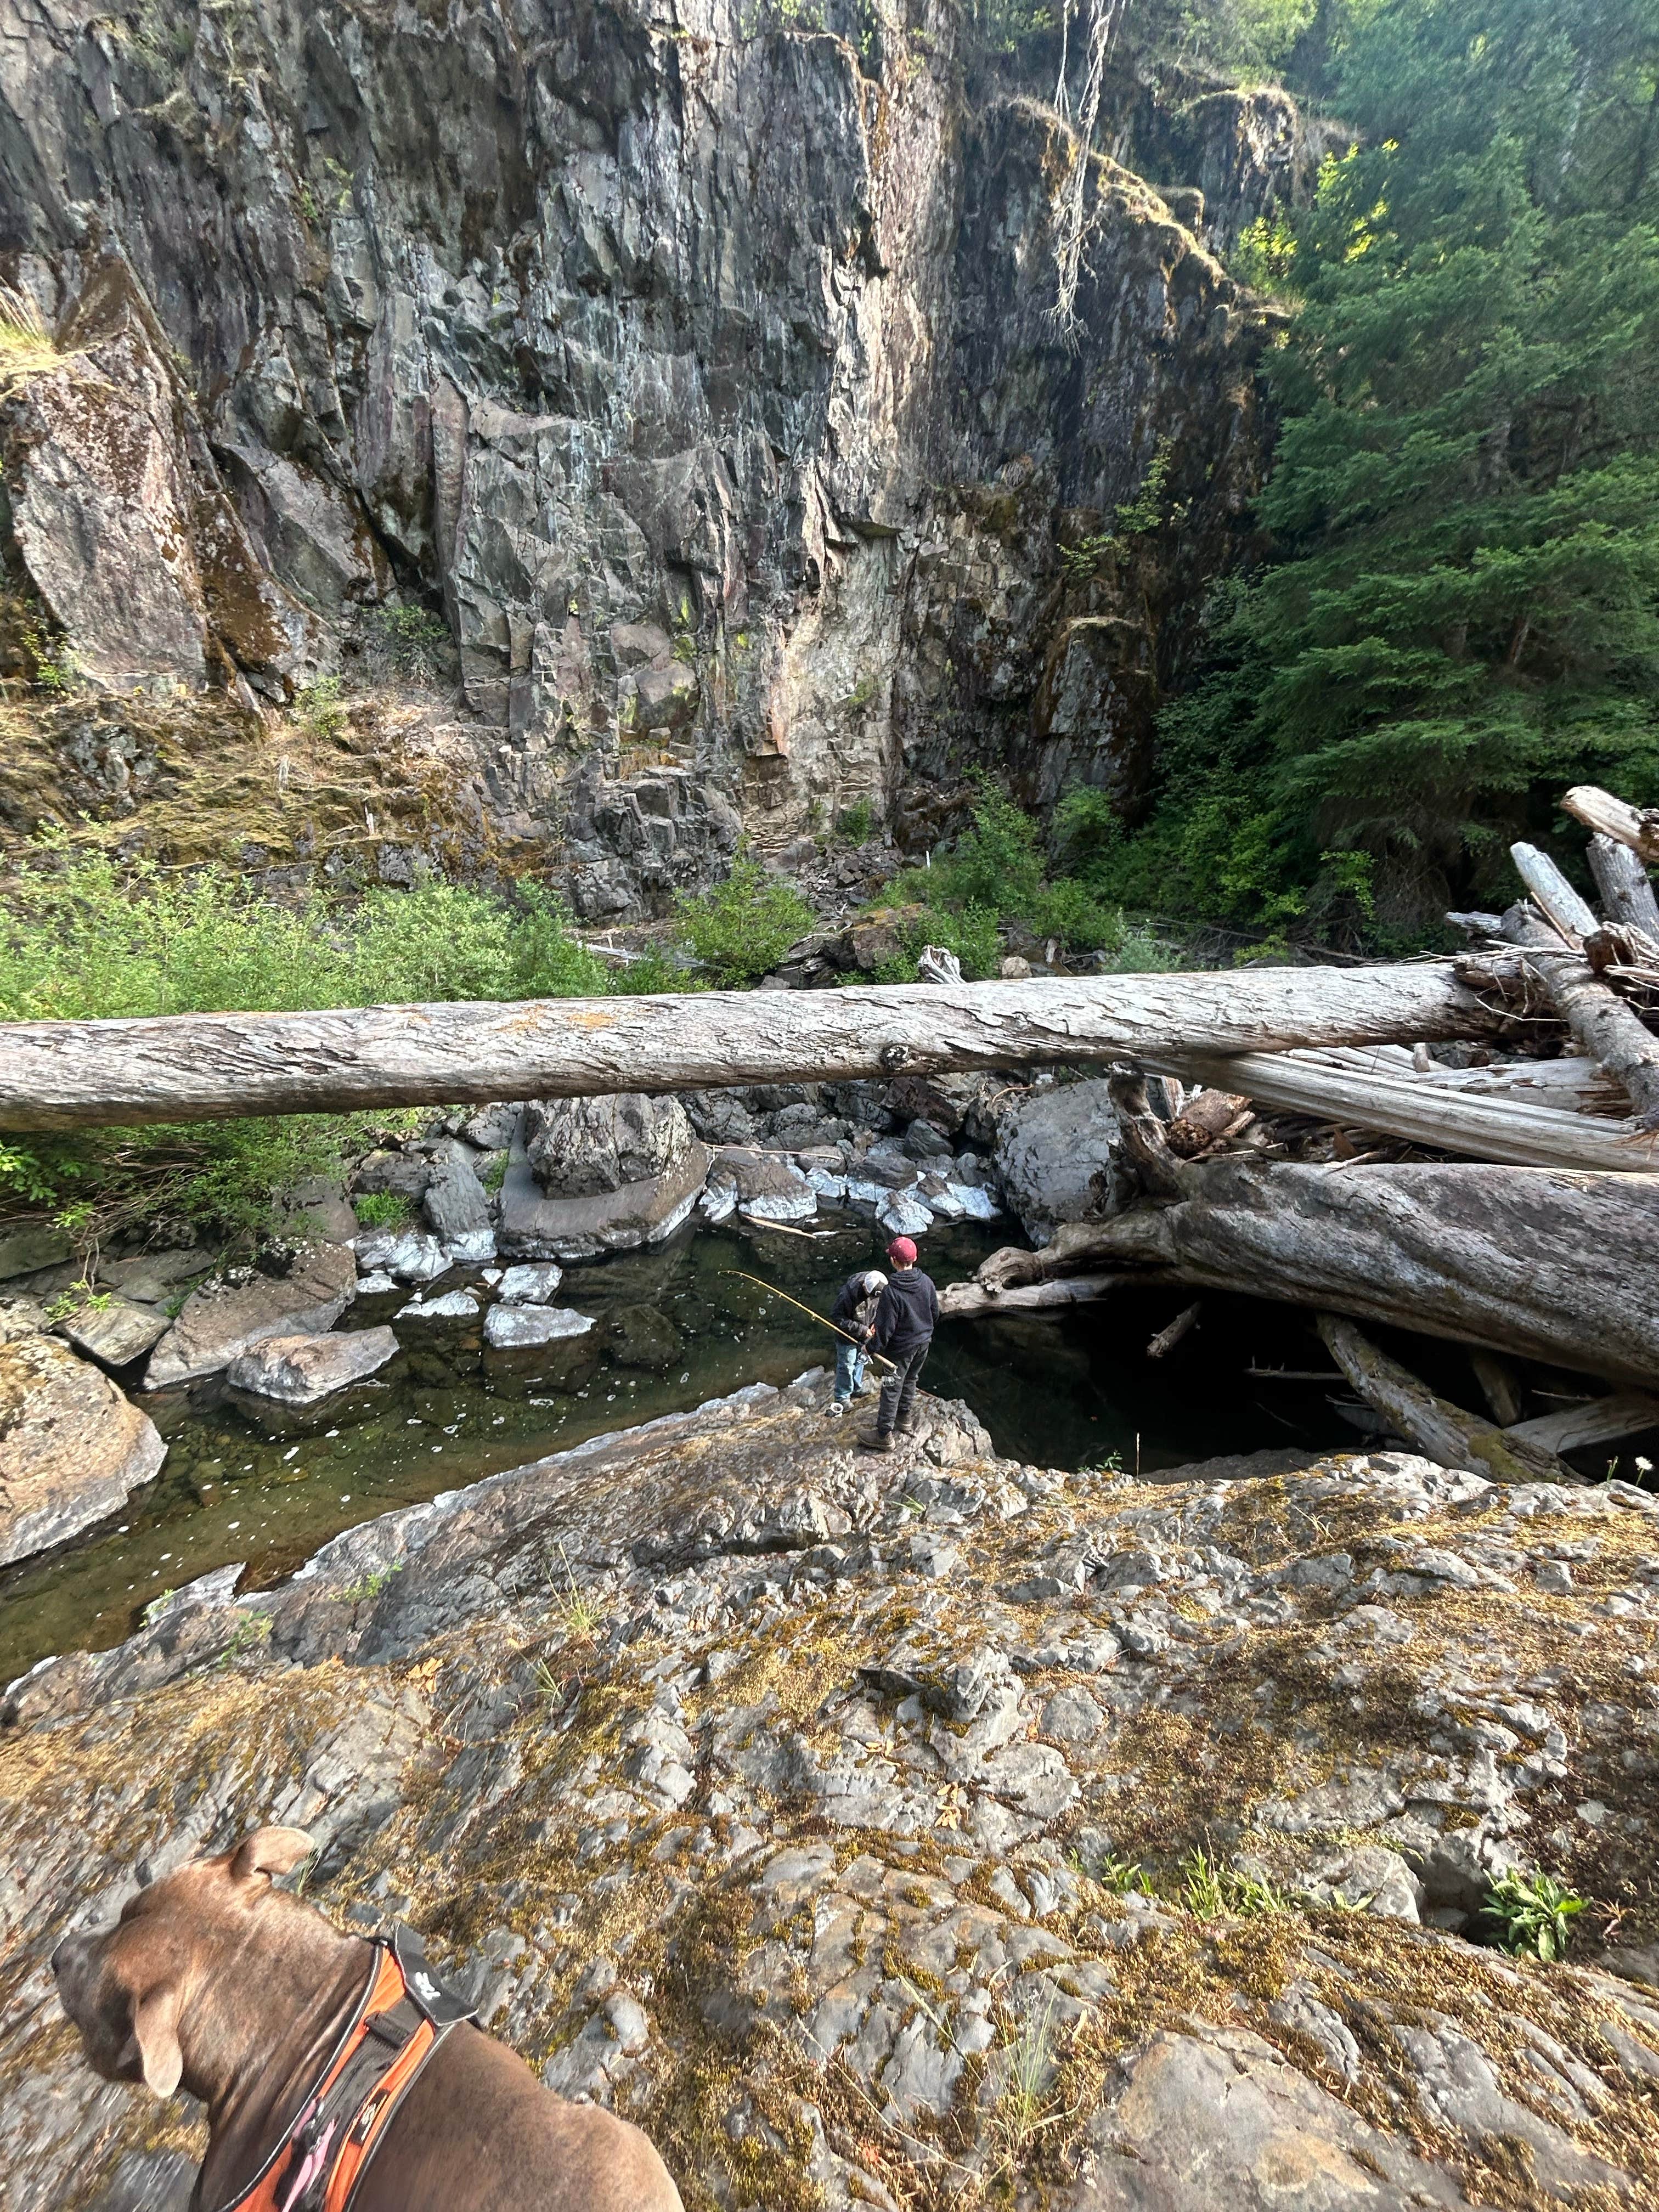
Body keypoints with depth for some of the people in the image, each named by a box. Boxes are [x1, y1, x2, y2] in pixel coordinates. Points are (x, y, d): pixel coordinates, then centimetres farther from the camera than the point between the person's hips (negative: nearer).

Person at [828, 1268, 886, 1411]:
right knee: (846, 1366, 7)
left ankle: (857, 1389, 44)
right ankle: (842, 1397, 26)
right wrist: (861, 1329, -28)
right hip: (848, 1335, -6)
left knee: (860, 1361, 23)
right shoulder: (848, 1294, -38)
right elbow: (836, 1316, -27)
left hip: (865, 1334, 6)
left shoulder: (878, 1289, -20)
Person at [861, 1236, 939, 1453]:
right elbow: (935, 1313, 4)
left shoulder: (891, 1292, -30)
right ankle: (905, 1418, 43)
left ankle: (884, 1435, 18)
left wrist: (874, 1346, -7)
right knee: (911, 1380, 25)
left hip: (901, 1347, -6)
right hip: (924, 1342, 6)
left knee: (892, 1388, 7)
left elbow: (886, 1327, -23)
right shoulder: (926, 1282, -10)